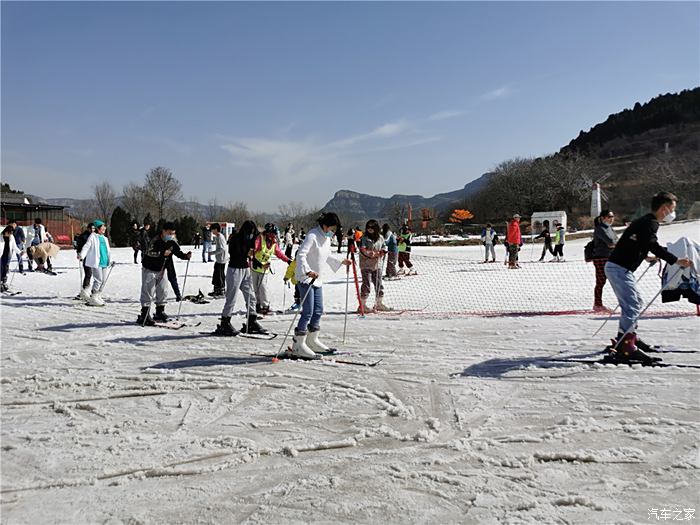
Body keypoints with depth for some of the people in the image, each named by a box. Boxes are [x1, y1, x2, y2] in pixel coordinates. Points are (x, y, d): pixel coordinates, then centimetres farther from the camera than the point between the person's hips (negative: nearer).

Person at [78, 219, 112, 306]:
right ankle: (93, 299, -5)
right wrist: (82, 255, -22)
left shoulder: (105, 238, 19)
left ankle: (98, 296, 21)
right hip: (95, 262, -8)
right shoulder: (93, 236, -3)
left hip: (104, 262, 8)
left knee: (102, 280, 9)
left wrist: (110, 259, 25)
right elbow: (86, 246, -10)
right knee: (98, 280, -11)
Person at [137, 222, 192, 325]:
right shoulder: (156, 240, -22)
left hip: (161, 269, 7)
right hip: (149, 269, -7)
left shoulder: (172, 242, -2)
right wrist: (162, 253, -43)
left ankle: (160, 313, 23)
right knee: (148, 292, -6)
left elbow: (178, 252, 5)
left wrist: (186, 256, -15)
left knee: (163, 292, 10)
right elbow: (148, 252, -34)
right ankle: (144, 315, -3)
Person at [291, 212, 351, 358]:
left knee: (318, 310, 11)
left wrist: (341, 262, 29)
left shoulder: (327, 239, 12)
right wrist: (308, 271, -40)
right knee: (308, 312, -10)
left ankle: (312, 340, 24)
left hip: (317, 279, 9)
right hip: (306, 278, -9)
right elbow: (300, 255, -27)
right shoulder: (312, 236, -17)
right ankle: (298, 344, -3)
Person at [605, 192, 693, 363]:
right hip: (619, 268, -11)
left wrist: (645, 257, 45)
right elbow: (653, 245, -27)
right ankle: (625, 347, -19)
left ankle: (627, 336, 33)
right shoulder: (650, 223, -12)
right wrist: (676, 261, -30)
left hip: (616, 267, 11)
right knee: (632, 306, -15)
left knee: (636, 301, 22)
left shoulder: (645, 221, 19)